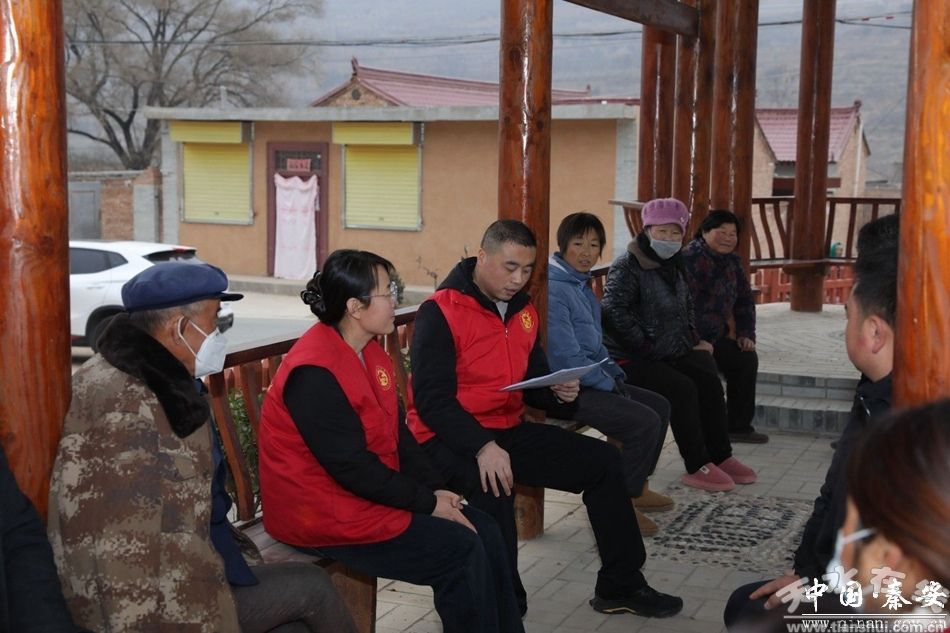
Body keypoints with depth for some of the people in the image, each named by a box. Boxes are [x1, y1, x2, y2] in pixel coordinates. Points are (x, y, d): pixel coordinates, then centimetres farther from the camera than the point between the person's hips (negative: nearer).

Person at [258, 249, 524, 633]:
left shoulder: (368, 351, 6)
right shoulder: (314, 373, -23)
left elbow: (397, 431, 10)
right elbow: (352, 466, -24)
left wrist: (434, 489, -2)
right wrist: (427, 503, -16)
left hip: (373, 490, 9)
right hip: (327, 514, -9)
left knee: (483, 531, 2)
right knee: (461, 550, -14)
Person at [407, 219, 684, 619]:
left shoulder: (524, 311, 9)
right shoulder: (440, 312, -15)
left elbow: (533, 383, 18)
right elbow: (432, 400, -22)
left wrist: (560, 395, -6)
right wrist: (483, 446, -33)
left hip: (509, 431, 8)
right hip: (449, 439, -8)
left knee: (603, 460, 3)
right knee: (494, 484, -39)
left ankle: (620, 587, 16)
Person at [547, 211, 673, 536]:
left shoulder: (582, 284, 14)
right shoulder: (553, 288, -18)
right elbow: (566, 356, -22)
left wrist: (617, 375, 8)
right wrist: (609, 384, -13)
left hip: (592, 379, 10)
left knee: (660, 406, 12)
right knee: (644, 422, -20)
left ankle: (637, 488, 21)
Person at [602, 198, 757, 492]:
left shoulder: (674, 266, 13)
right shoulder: (627, 266, -14)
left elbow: (686, 308, 28)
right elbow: (614, 313, -23)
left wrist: (692, 340, 13)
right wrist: (646, 347, -21)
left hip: (669, 352, 8)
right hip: (629, 358, -8)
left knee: (708, 379, -10)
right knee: (682, 388, -24)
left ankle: (721, 457, -1)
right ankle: (697, 468, -14)